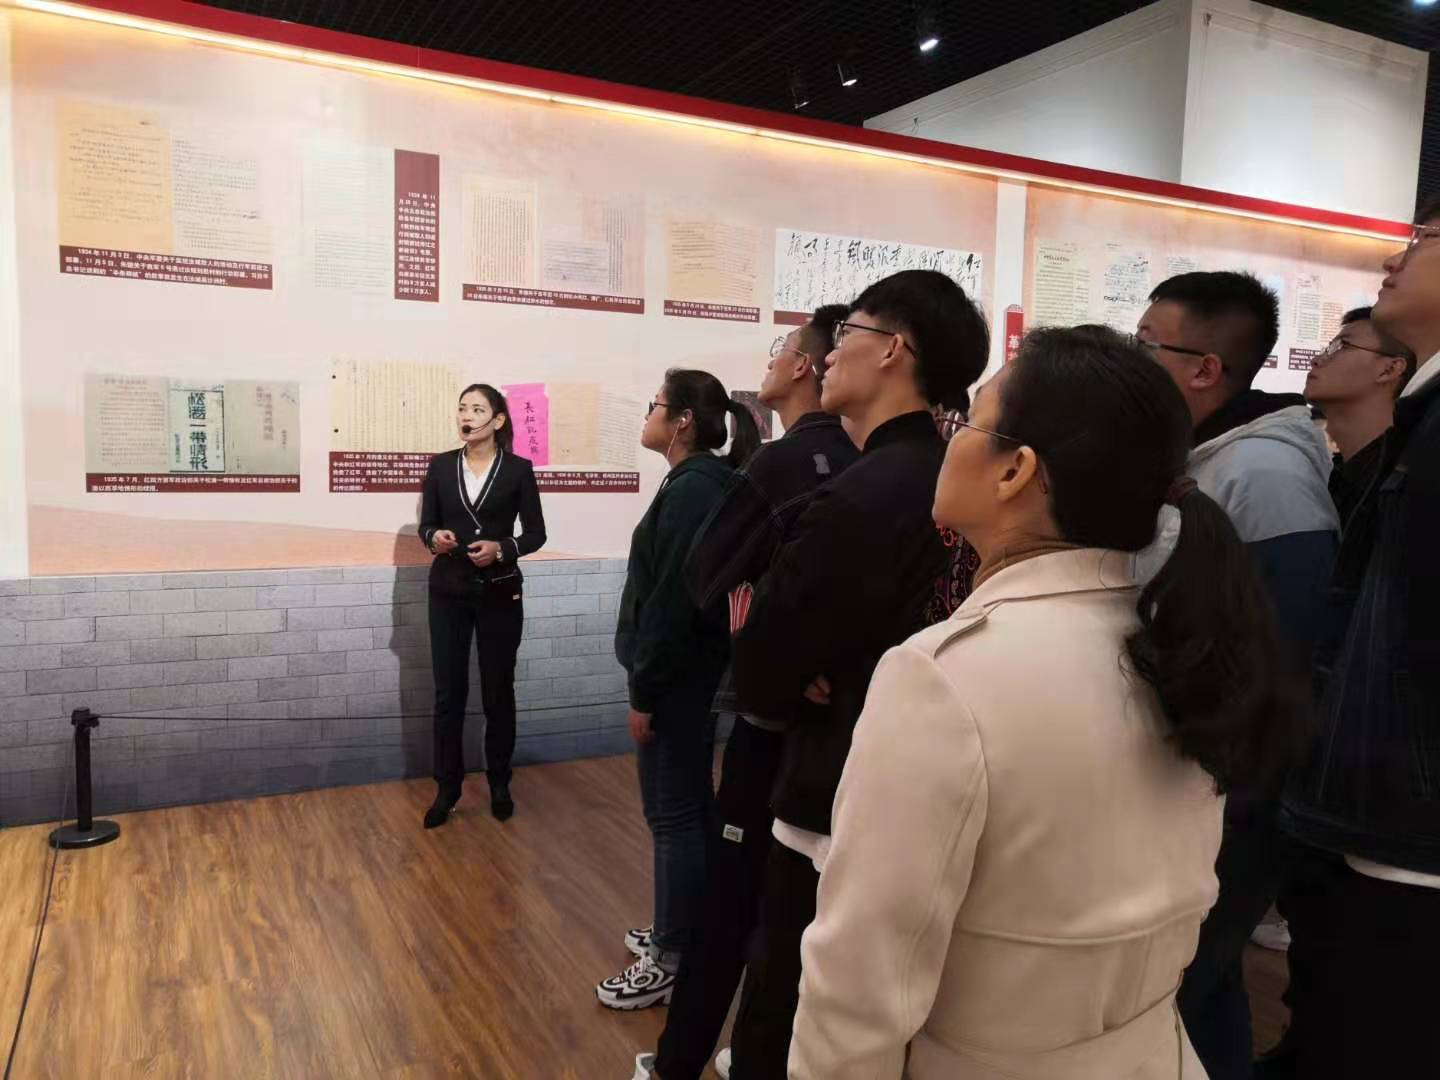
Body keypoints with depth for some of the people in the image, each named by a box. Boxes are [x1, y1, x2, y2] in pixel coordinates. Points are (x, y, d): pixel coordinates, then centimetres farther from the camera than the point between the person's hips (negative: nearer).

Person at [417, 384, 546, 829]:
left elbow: (536, 533, -1)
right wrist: (434, 537, -16)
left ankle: (499, 784, 23)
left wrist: (501, 549, -18)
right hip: (448, 591, 2)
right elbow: (425, 524, 6)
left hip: (500, 592, -1)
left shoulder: (518, 469, -4)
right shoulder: (441, 465, 2)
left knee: (498, 691, 8)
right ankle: (447, 788, 16)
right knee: (448, 692, 4)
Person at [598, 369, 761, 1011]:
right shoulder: (699, 481, 11)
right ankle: (691, 929, 33)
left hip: (677, 677, -10)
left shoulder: (691, 489, -19)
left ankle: (673, 961, 14)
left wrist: (644, 693, -17)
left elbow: (672, 601, -22)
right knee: (690, 807, 18)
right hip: (685, 672, 10)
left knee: (673, 815, 1)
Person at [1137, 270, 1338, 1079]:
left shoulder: (1265, 476, -21)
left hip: (1219, 817, -8)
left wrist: (1215, 816, -19)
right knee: (1198, 993, 22)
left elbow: (1293, 673, -24)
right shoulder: (1186, 462, 7)